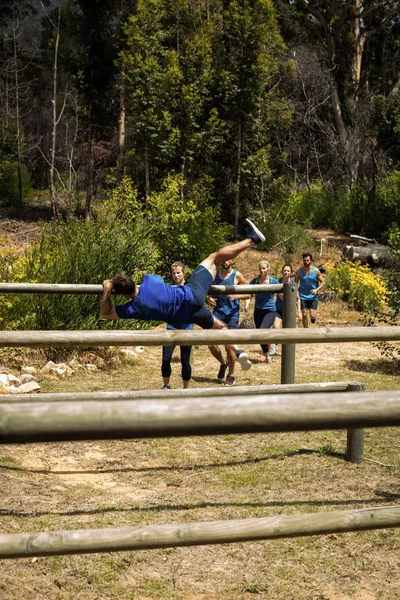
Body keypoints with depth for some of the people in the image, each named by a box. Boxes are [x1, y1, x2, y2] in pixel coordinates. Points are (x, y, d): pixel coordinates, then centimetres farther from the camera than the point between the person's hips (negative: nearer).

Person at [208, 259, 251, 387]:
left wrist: (236, 296, -18)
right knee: (212, 345, -2)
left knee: (229, 345, -5)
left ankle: (231, 376, 14)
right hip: (218, 313, 3)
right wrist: (209, 299, -5)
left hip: (232, 314, -3)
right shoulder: (215, 274, 6)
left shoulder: (237, 275, -4)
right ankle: (223, 364, 29)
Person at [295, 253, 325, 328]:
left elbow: (323, 282, 1)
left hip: (313, 297, -1)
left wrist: (317, 289, -15)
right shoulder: (299, 271, -2)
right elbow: (295, 282, 8)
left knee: (312, 316, -9)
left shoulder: (316, 271, -4)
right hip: (303, 297, 1)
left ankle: (313, 317, 27)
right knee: (304, 315, -2)